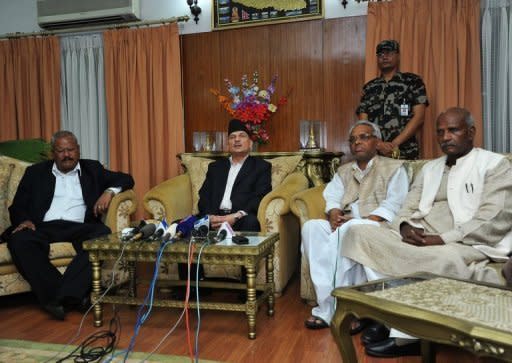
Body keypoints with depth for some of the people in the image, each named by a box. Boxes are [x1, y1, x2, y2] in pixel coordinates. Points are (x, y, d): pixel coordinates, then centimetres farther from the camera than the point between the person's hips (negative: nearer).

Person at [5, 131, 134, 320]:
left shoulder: (92, 169, 21)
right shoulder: (36, 172, 21)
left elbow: (126, 179, 18)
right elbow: (17, 206, 16)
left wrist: (109, 191, -4)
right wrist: (24, 220, -8)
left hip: (80, 227, 0)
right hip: (44, 227, 1)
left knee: (103, 234, -32)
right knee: (19, 240, -32)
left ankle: (61, 296, -32)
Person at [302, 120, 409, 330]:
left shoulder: (393, 168, 12)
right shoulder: (343, 171, 28)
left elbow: (394, 204, -2)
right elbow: (332, 197, 13)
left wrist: (365, 221, -16)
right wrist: (334, 214, -10)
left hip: (377, 226, -4)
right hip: (344, 225, 4)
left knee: (352, 230, -38)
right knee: (312, 227, -27)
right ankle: (327, 304, -32)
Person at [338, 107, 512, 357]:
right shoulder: (429, 168, 23)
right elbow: (407, 209, 18)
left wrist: (441, 239, -18)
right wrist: (406, 228, -8)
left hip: (462, 245, -5)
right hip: (417, 240, 6)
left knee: (445, 260, -40)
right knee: (359, 233, -15)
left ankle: (405, 333, -20)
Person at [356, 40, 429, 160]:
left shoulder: (413, 81, 5)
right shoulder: (369, 88, 13)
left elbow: (419, 117, -3)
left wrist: (394, 144, -11)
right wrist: (378, 144, -10)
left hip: (405, 153, -2)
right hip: (374, 153, 2)